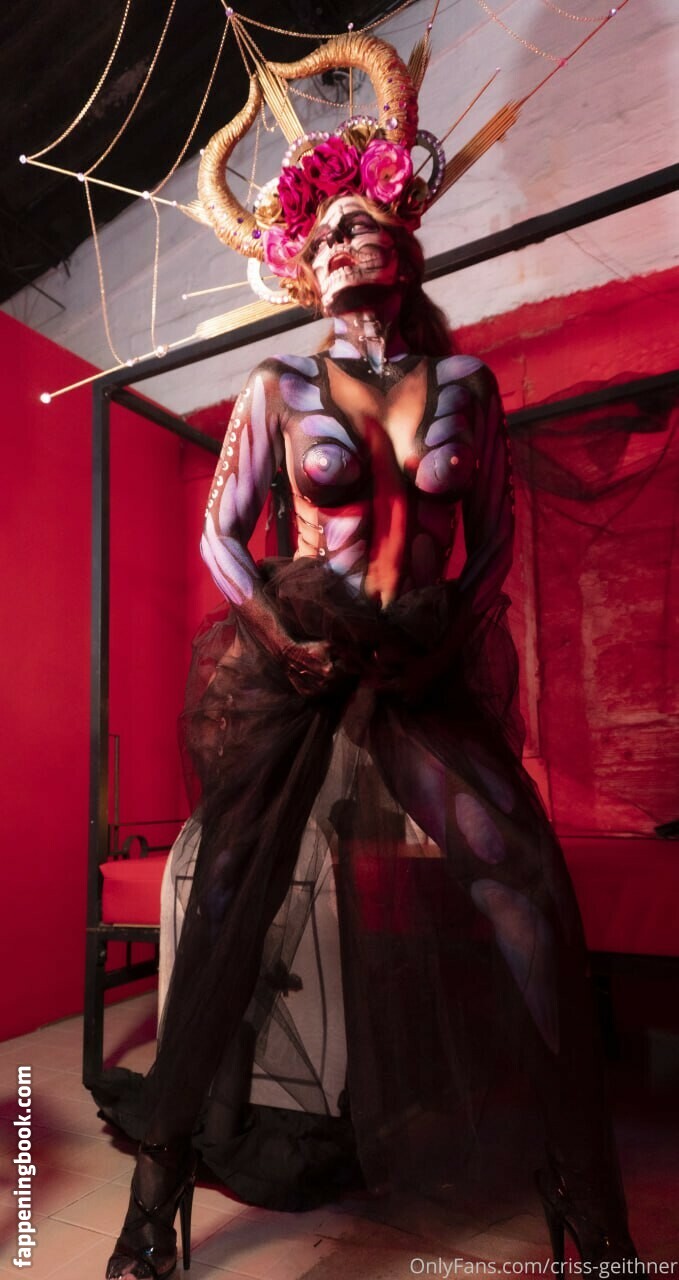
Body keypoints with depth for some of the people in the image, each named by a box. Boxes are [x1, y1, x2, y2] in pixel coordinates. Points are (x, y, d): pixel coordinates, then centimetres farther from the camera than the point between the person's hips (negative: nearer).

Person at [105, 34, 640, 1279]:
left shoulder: (463, 380, 11)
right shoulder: (279, 384, 7)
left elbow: (494, 534, 10)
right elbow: (220, 536, 4)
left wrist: (442, 639, -3)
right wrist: (284, 649, -7)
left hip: (425, 669, 2)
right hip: (292, 660, -1)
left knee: (525, 870, -16)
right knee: (230, 900, -2)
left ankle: (583, 1177, 1)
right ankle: (162, 1163, 19)